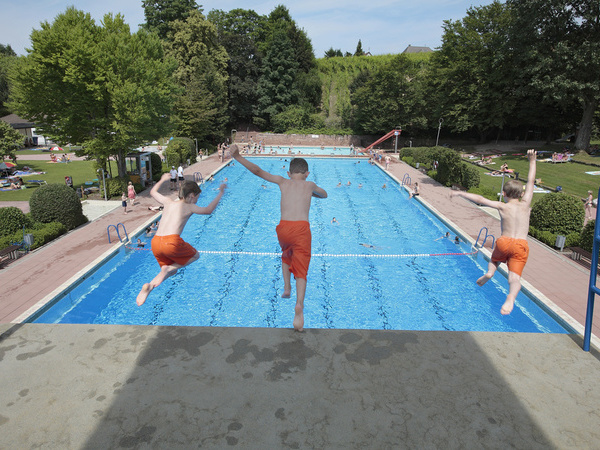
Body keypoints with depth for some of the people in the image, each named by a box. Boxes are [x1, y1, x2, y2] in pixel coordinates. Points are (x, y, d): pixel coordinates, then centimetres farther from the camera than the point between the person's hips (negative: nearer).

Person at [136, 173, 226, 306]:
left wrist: (162, 179, 54)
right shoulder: (189, 207, 5)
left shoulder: (168, 202, 21)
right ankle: (168, 268, -4)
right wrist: (220, 193, 1)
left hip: (155, 242, 6)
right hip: (171, 242, -6)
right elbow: (208, 210, -11)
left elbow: (153, 192, 38)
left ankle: (148, 287, -3)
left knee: (172, 271, 25)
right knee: (195, 255, 22)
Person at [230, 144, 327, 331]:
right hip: (301, 228, -1)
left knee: (286, 255, 34)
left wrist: (238, 157, 14)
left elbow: (257, 171, 12)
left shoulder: (283, 182, 17)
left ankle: (286, 287, 24)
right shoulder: (309, 185, 18)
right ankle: (299, 305, -19)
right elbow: (324, 195, 39)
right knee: (301, 269, 1)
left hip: (284, 228, 2)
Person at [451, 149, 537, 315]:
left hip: (504, 242, 0)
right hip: (521, 245, 0)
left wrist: (460, 193, 6)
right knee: (515, 277, -8)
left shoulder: (502, 207, 4)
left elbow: (480, 199, 1)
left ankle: (489, 272, 3)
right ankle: (510, 298, -37)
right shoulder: (525, 204, 8)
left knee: (494, 259, 33)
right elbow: (531, 182, 16)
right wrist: (532, 161, 23)